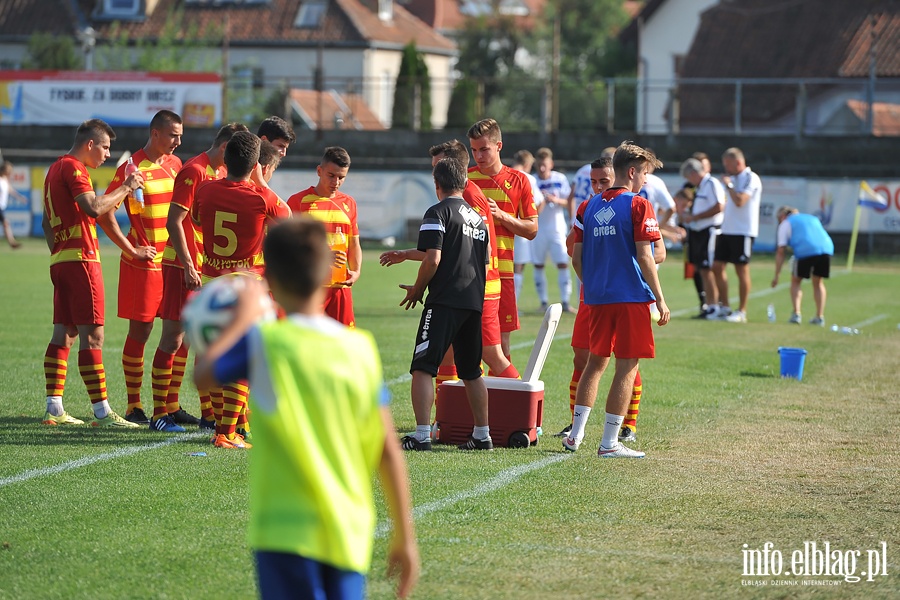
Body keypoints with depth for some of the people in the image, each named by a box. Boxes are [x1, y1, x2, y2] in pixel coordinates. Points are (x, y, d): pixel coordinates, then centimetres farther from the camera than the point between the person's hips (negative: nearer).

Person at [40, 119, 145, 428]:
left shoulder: (56, 168, 20)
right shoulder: (72, 168, -11)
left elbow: (46, 221, 26)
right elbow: (94, 208, -24)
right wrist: (126, 188, -14)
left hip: (60, 260, 10)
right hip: (80, 260, -10)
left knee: (64, 333, 10)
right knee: (92, 335, -11)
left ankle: (54, 409, 9)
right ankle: (102, 412, -13)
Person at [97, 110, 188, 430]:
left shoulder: (174, 164, 10)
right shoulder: (131, 168, -11)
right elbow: (104, 214, -13)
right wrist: (131, 250, -13)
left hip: (174, 260, 6)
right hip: (144, 263, -6)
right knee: (140, 332, -1)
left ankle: (171, 406, 14)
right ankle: (134, 407, 6)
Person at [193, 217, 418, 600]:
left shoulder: (263, 342, -9)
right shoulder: (362, 349, 1)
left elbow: (203, 375, 8)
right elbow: (388, 452, 3)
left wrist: (242, 320, 21)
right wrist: (404, 535, 10)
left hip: (286, 532, -4)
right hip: (350, 535, 4)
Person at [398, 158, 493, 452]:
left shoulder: (438, 212, -5)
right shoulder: (479, 218, 19)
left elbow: (433, 259, -14)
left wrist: (417, 290, 1)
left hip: (444, 302, -7)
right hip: (474, 303, 8)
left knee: (422, 369, -8)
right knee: (471, 372, 17)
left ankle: (421, 435, -16)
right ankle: (482, 435, 19)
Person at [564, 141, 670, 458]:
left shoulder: (589, 207, 8)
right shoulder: (638, 206, -8)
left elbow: (576, 258, 8)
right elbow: (646, 258, -12)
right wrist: (660, 299, -7)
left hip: (597, 298, 6)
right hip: (632, 298, -6)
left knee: (596, 362, 18)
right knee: (627, 367, -1)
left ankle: (575, 434, 17)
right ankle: (609, 442, -3)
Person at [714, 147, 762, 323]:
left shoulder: (751, 179, -11)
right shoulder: (732, 178, 15)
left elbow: (740, 201, -23)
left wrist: (729, 185, -13)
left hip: (743, 232, -8)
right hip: (727, 230, 8)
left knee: (742, 270, -3)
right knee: (717, 267, 5)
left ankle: (741, 312, 4)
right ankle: (725, 307, 13)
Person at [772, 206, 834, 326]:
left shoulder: (785, 224, 19)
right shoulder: (813, 218, 34)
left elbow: (780, 252, 13)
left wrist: (776, 275, 14)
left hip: (805, 251, -4)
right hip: (827, 248, 4)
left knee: (795, 281, 15)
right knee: (818, 282, 21)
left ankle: (796, 314, 2)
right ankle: (820, 317, 18)